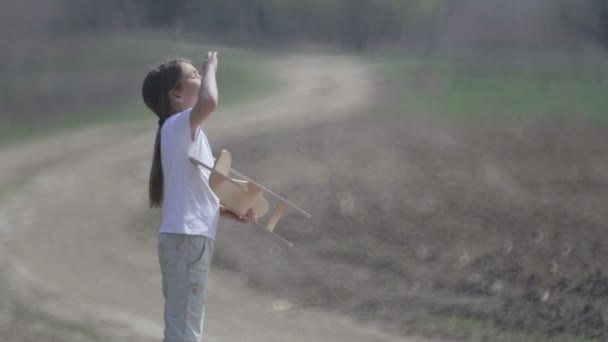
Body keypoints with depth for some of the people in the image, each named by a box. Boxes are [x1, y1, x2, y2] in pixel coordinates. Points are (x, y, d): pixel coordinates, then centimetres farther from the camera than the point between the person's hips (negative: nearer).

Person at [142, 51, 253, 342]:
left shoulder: (187, 132, 19)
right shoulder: (177, 125, -11)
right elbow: (209, 102, -34)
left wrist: (228, 212, 11)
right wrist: (210, 67, -15)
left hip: (190, 239, 10)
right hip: (186, 239, -10)